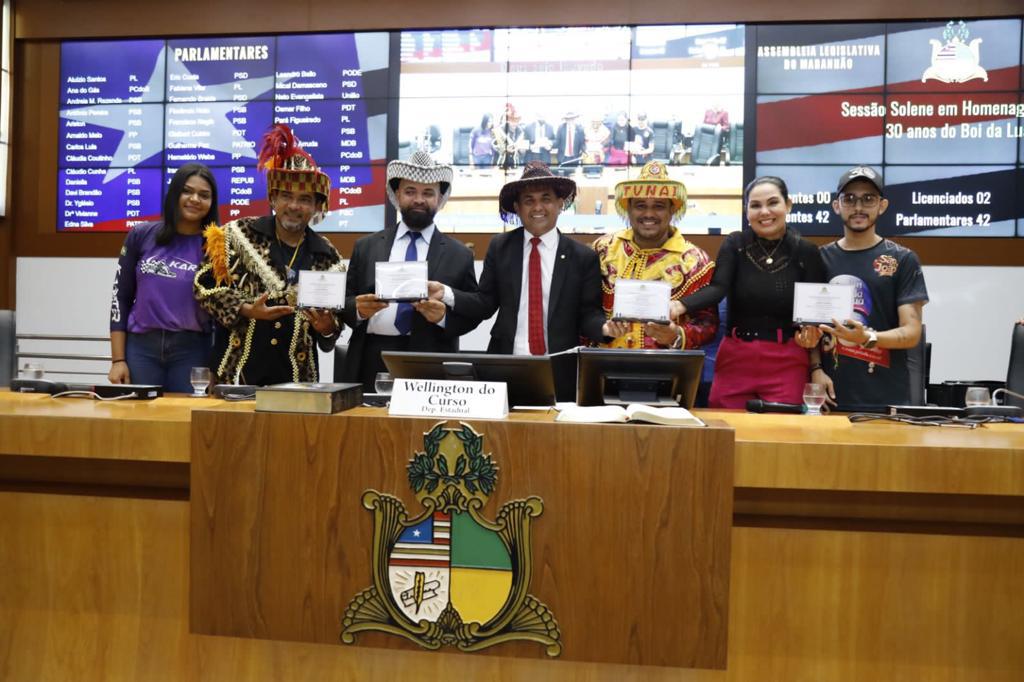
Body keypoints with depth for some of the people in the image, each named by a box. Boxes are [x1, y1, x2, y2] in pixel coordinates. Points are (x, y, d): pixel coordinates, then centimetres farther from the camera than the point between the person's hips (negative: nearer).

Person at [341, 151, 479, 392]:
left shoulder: (460, 255, 6)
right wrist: (359, 309, -11)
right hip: (370, 366, 1)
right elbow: (345, 300, 11)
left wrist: (444, 316, -14)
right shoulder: (366, 246, 12)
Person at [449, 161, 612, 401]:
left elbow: (588, 313, 0)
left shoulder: (583, 257, 1)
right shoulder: (499, 247, 5)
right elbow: (485, 303, 5)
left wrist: (605, 327, -21)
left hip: (561, 373, -1)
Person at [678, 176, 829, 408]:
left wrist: (816, 368, -4)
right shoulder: (735, 244, 1)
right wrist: (677, 306, -33)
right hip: (735, 360, 1)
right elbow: (716, 289, -14)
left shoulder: (807, 252, 1)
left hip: (787, 365, 0)